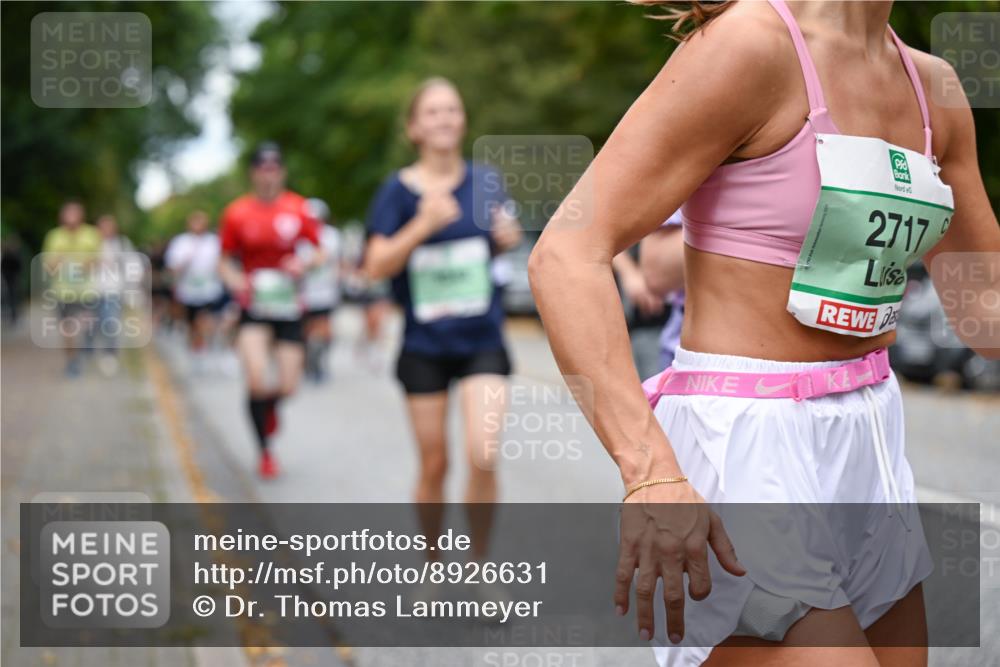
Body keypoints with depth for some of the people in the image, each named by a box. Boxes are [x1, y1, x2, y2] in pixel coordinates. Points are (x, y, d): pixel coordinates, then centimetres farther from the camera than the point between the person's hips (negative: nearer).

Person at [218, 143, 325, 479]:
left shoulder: (298, 208, -1)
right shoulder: (236, 213, -3)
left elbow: (320, 252, 7)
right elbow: (225, 261, 5)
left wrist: (305, 264, -14)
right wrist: (235, 280, -15)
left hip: (288, 305, 2)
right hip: (253, 307, -1)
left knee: (288, 386, -1)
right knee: (257, 382, -17)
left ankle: (270, 403, 39)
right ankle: (265, 452, 3)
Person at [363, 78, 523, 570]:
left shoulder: (483, 180, 3)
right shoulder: (399, 189, -4)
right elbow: (376, 266, -12)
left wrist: (508, 237, -4)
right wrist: (424, 224, -24)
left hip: (482, 341, 1)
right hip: (425, 345, -1)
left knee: (483, 456, -14)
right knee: (434, 464, 7)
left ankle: (478, 565, 6)